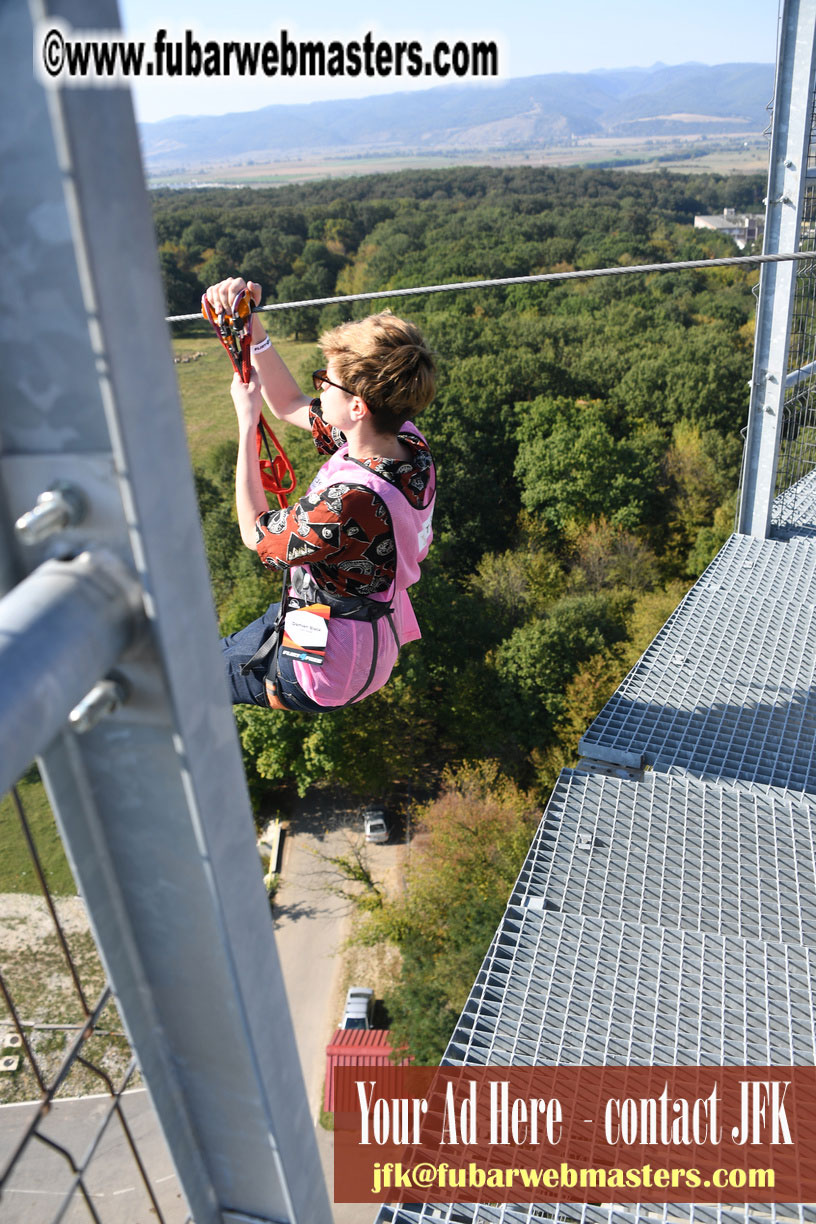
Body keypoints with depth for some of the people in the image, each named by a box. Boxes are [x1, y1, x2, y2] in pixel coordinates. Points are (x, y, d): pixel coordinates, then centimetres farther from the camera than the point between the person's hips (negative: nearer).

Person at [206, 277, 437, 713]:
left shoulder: (352, 501, -38)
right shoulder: (408, 442, -11)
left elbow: (255, 532, -16)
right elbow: (290, 406, 4)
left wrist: (247, 419, -11)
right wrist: (252, 326, -6)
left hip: (321, 678, -8)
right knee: (221, 649, 32)